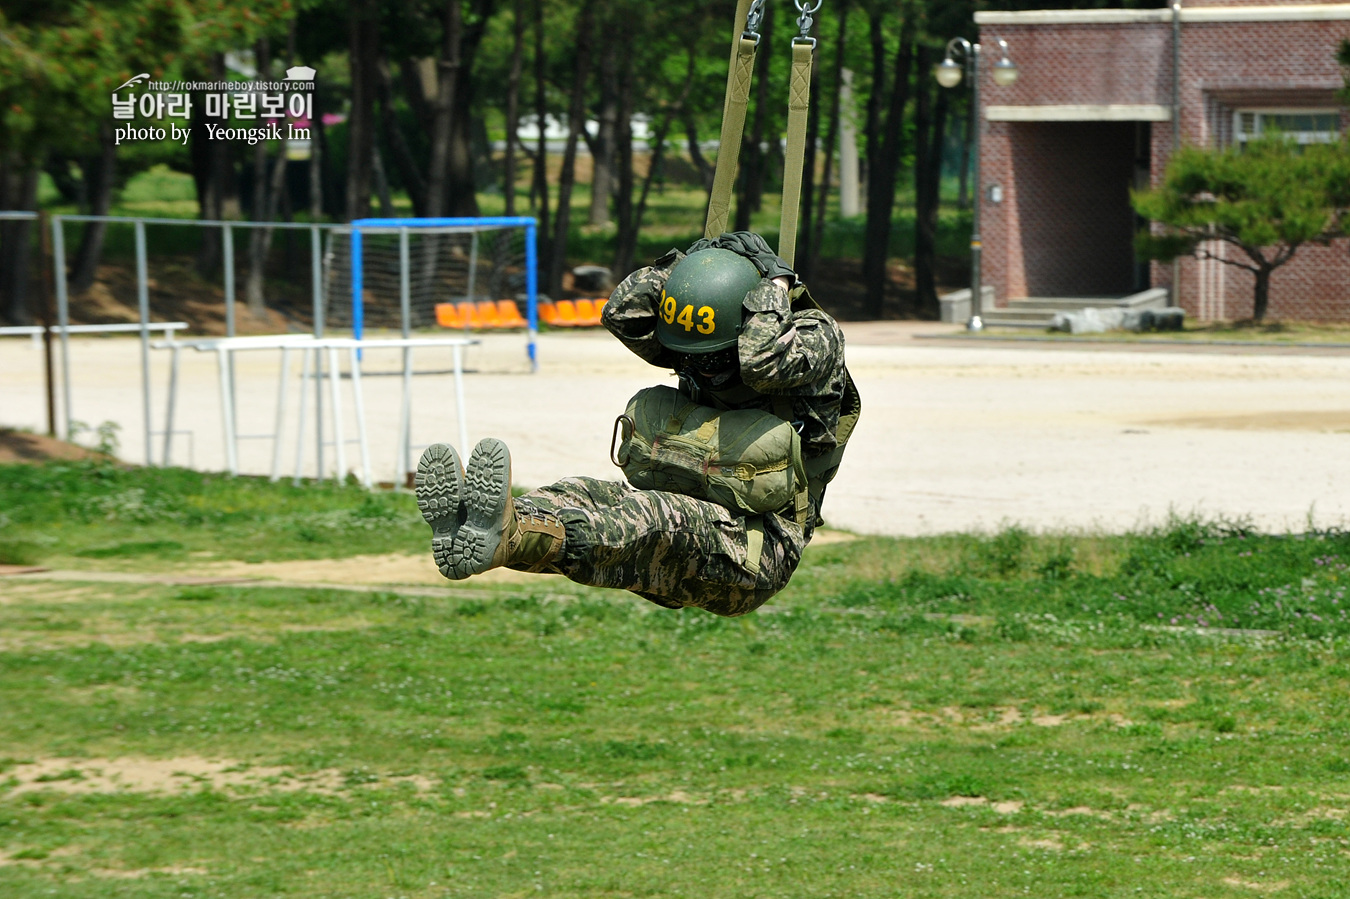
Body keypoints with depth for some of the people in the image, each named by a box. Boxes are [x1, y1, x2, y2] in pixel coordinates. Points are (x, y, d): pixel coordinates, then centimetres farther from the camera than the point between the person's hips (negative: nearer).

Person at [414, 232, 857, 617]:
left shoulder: (815, 339, -6)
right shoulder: (699, 344, 12)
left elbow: (762, 359, -28)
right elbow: (623, 314, 0)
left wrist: (776, 282, -14)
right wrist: (688, 262, -2)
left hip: (759, 551, -7)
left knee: (659, 522, -37)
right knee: (587, 495, -23)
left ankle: (509, 539, -65)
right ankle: (468, 534, -55)